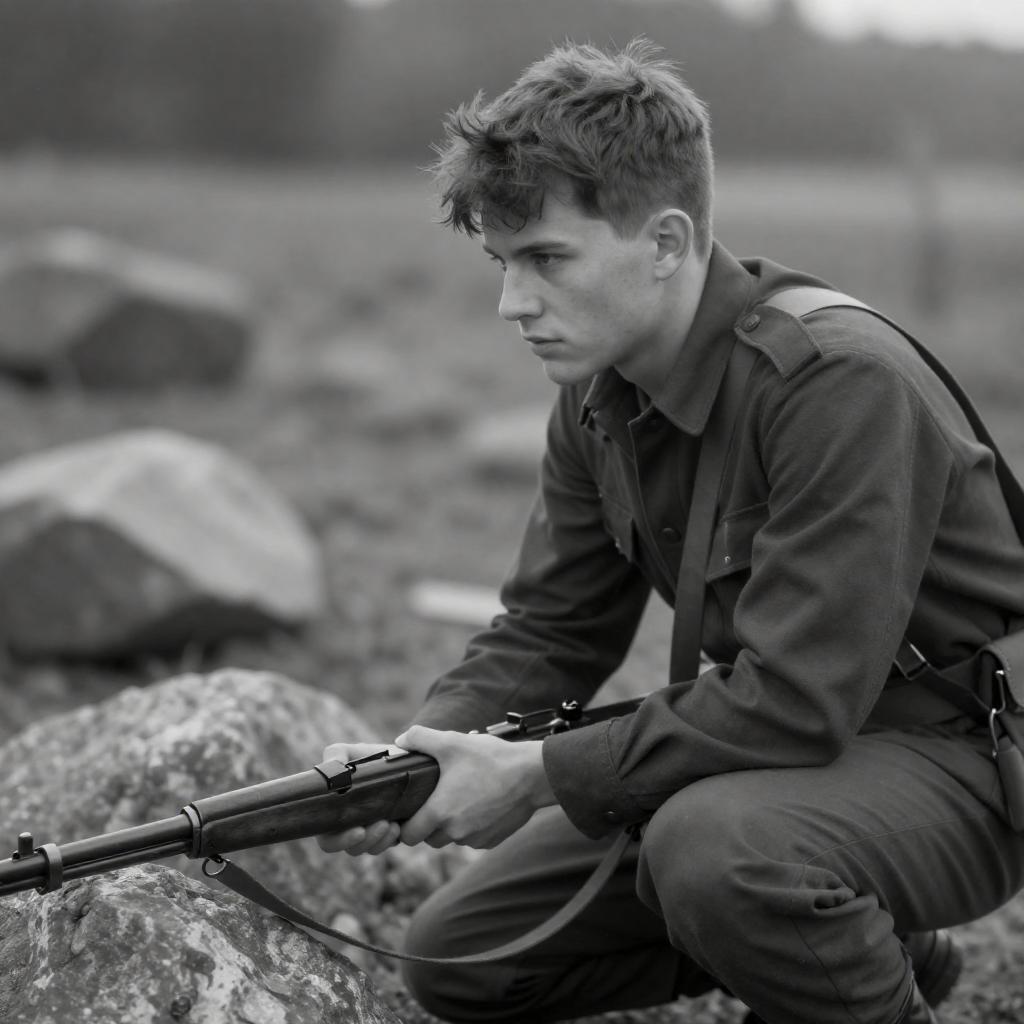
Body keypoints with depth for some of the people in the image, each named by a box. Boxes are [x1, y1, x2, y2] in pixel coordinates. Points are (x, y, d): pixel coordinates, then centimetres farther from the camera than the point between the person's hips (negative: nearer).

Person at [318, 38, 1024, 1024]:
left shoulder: (841, 384, -27)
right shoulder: (599, 400, -1)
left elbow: (794, 702, -30)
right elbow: (548, 632, 6)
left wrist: (540, 775, -26)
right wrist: (417, 753, -13)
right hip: (783, 743, 8)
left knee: (713, 848, -39)